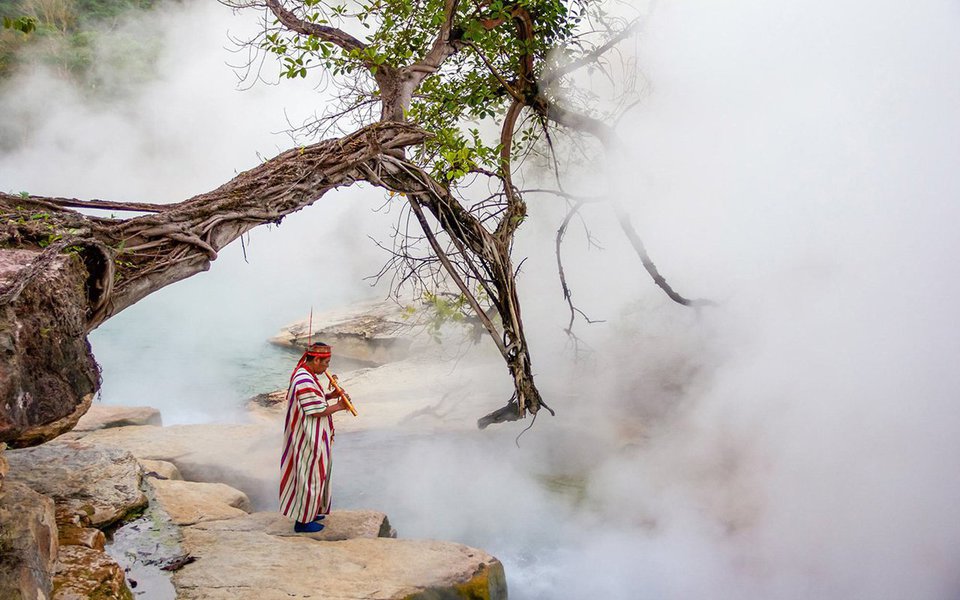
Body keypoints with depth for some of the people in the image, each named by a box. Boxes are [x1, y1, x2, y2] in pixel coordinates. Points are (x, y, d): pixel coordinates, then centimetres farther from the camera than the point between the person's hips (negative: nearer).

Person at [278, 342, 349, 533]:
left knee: (315, 475, 21)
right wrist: (339, 406, -12)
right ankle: (302, 521, 12)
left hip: (313, 438, 11)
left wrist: (330, 395, 3)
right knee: (310, 476, 1)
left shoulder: (305, 374, 6)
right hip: (309, 440, -11)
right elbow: (317, 411, -24)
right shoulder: (305, 382, -27)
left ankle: (310, 512, 34)